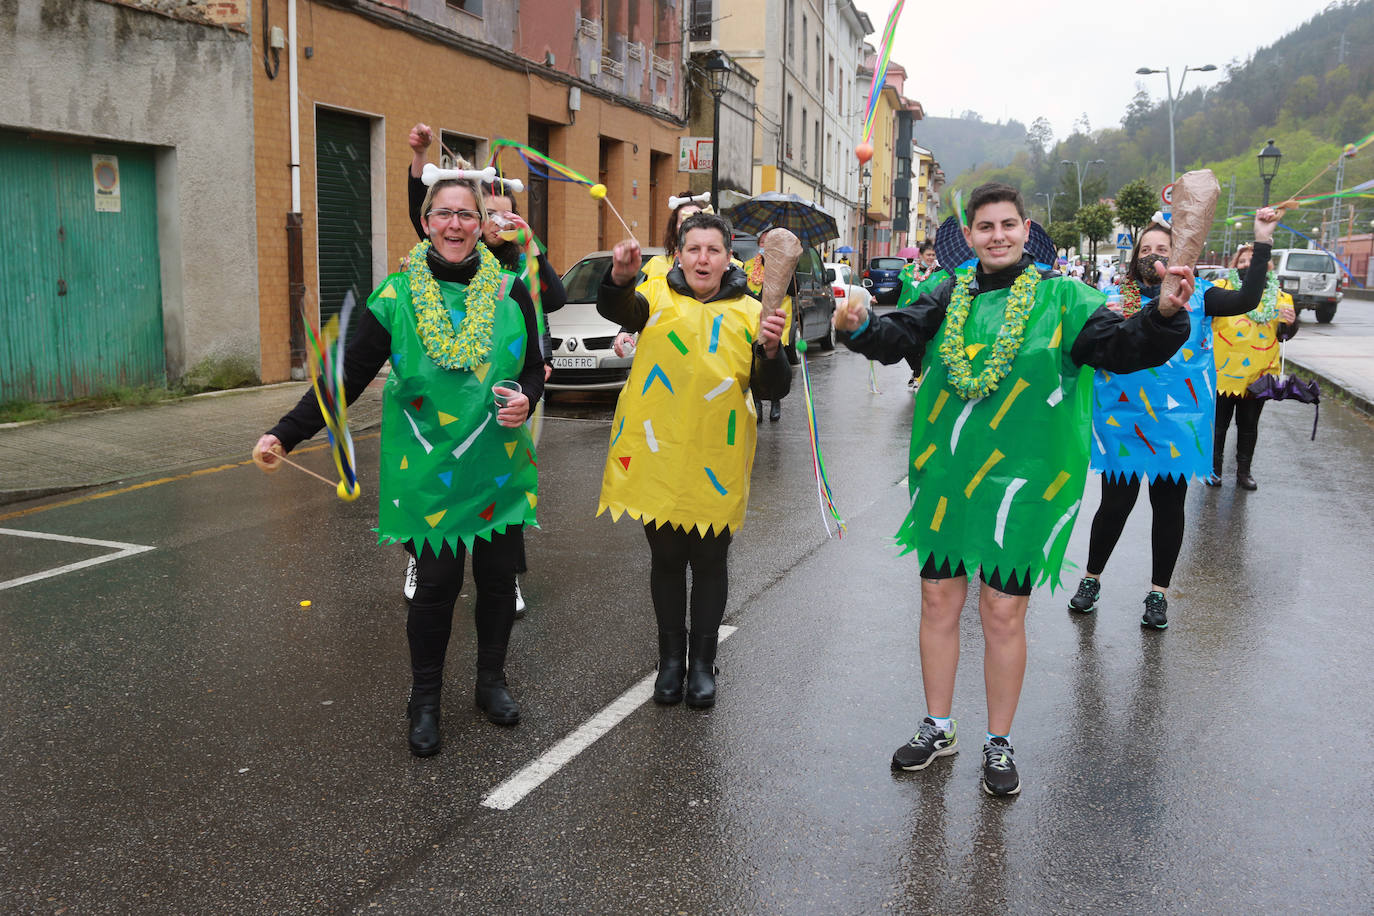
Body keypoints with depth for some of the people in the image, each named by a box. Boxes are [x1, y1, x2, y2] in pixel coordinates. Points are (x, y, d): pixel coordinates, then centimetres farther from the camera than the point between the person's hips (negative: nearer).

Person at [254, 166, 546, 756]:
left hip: (499, 464, 2)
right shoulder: (397, 295, -3)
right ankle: (425, 701, 21)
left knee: (498, 577, 10)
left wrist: (525, 399, -13)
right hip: (427, 468, -2)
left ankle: (491, 682, 32)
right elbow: (347, 376, -6)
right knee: (436, 583, 1)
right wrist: (285, 435, -14)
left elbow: (534, 368, 10)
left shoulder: (509, 291, 2)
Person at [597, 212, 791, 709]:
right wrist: (620, 276, -41)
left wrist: (770, 348, -22)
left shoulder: (749, 313, 2)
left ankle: (702, 663, 25)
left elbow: (773, 390, -3)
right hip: (657, 458, 0)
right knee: (666, 560, 12)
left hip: (716, 465, 0)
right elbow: (614, 309, -21)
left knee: (709, 563, 10)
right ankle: (671, 659, 28)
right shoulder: (657, 296, 1)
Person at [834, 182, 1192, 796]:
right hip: (944, 476, 3)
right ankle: (938, 728, 32)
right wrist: (860, 328, -27)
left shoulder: (1059, 297, -2)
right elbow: (899, 337, -6)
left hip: (1018, 479, -3)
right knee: (938, 601, 12)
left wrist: (1163, 317, -30)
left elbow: (1120, 348, -10)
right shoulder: (951, 296, 6)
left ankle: (999, 744, 26)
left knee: (1003, 614, 6)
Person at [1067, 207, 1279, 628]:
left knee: (1168, 505, 9)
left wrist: (1262, 242, -14)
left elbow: (1247, 300, -10)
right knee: (1115, 503, 4)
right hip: (1123, 421, -1)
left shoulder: (1196, 296, 3)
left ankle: (1158, 592, 23)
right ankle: (1091, 579, 25)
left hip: (1176, 424, 1)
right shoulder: (1113, 299, 2)